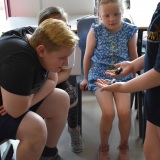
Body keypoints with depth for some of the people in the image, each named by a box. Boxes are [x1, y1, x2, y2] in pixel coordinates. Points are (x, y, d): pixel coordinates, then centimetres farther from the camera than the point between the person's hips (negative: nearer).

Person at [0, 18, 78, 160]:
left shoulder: (38, 38, -9)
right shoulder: (19, 58, -34)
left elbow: (52, 81, -2)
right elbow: (16, 111, -31)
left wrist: (29, 102, -18)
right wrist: (32, 90, -13)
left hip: (17, 97, 9)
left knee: (61, 99, -1)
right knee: (35, 126, -29)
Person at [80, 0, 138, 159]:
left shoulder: (129, 30, -3)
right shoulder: (95, 31, -7)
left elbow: (133, 56, 11)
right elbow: (88, 56, 5)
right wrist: (86, 78, 13)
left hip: (123, 75, 1)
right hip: (100, 75, -1)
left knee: (124, 112, -20)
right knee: (108, 113, -21)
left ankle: (124, 145, 11)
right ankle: (104, 146, 9)